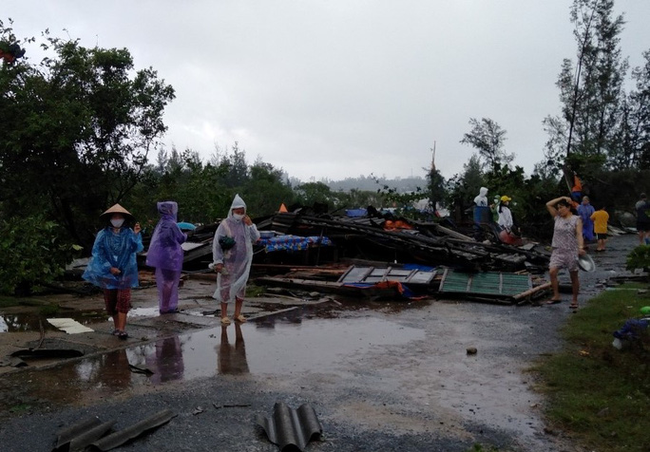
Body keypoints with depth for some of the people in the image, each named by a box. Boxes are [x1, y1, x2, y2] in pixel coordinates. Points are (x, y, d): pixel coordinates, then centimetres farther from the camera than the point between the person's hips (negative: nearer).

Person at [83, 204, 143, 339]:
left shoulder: (129, 233, -3)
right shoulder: (103, 234, -3)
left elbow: (137, 249, -14)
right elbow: (97, 252, -6)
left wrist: (136, 235, -28)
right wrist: (110, 268, -12)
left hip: (125, 272, -1)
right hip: (107, 272, 1)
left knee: (123, 299, -10)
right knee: (110, 300, 9)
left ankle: (121, 329, -11)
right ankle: (117, 326, 25)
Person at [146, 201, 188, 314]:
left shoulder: (161, 223, 8)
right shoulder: (171, 224, -18)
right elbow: (181, 239, -14)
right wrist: (185, 235, 7)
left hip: (162, 257, 9)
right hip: (170, 257, -9)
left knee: (164, 281, 16)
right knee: (169, 281, 0)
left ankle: (164, 305, 25)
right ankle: (165, 307, 6)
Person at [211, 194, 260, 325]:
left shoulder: (246, 224, 1)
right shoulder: (225, 225, -12)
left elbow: (256, 238, -2)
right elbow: (216, 244, -11)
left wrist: (251, 225, -13)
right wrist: (217, 262, -15)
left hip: (243, 263, 4)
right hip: (228, 263, -4)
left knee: (241, 287, 11)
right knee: (225, 287, 2)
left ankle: (238, 313, 23)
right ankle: (224, 314, 13)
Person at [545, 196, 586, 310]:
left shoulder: (576, 219, -2)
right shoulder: (557, 217, 10)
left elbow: (579, 234, -14)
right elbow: (548, 204, 7)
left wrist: (581, 247, -29)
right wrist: (561, 198, 3)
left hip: (571, 251, -3)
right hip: (557, 251, 4)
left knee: (574, 276, 6)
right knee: (552, 272, -15)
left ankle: (575, 300, 18)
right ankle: (556, 296, -5)